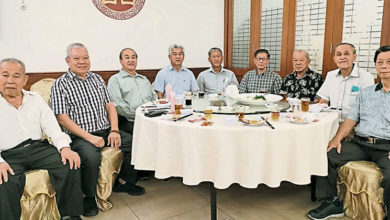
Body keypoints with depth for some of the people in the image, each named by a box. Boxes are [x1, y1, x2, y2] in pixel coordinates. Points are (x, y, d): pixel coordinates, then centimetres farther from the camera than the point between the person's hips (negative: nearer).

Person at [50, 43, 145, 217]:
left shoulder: (97, 79, 15)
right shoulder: (60, 85, -1)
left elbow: (109, 106, 13)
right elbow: (63, 119, -9)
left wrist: (114, 131, -4)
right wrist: (89, 137, -18)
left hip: (107, 130, 6)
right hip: (80, 136, -5)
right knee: (91, 156, -34)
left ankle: (128, 182, 13)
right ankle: (89, 198, -6)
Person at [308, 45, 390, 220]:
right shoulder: (366, 93, 20)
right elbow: (351, 118, 15)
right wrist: (337, 138, -1)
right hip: (360, 143, 5)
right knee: (327, 155, -16)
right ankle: (334, 202, -2)